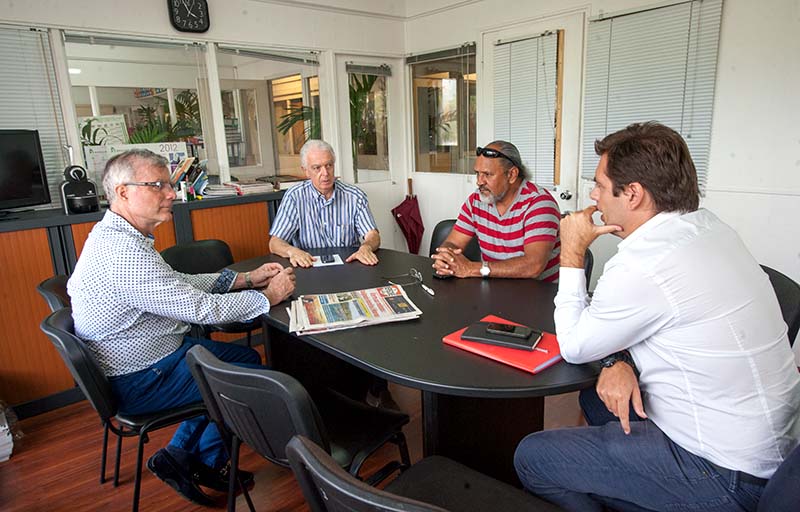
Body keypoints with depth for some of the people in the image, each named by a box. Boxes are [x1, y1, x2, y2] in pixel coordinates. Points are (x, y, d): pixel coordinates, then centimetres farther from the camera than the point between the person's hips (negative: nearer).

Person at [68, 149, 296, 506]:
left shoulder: (114, 235, 4)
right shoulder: (126, 253, -31)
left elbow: (177, 284, 10)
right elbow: (202, 308, -28)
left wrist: (245, 279, 3)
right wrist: (269, 295, -15)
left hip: (154, 353, 10)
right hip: (141, 381, -10)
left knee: (247, 357, 15)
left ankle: (180, 452, 18)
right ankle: (207, 462, 20)